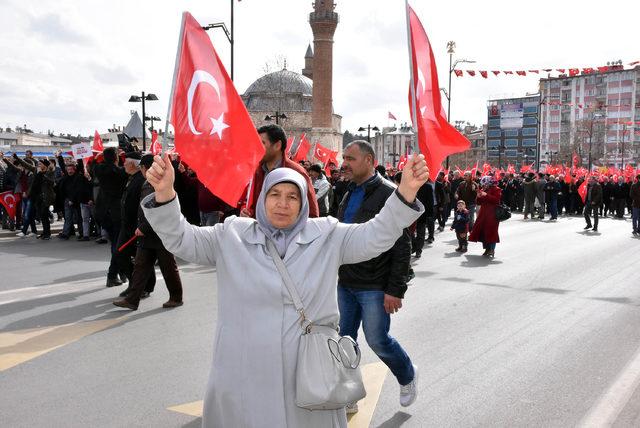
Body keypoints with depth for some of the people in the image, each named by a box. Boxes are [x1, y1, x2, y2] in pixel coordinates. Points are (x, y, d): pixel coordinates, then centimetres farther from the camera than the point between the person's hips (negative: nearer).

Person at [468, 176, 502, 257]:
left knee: (491, 231, -8)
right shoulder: (483, 190, 16)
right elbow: (479, 203, 18)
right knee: (482, 231, 4)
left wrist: (486, 195, -22)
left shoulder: (496, 189, -4)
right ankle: (487, 249, 14)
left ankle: (492, 250, 0)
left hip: (492, 214, -7)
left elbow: (496, 200, -19)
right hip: (483, 213, 7)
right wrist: (479, 197, -3)